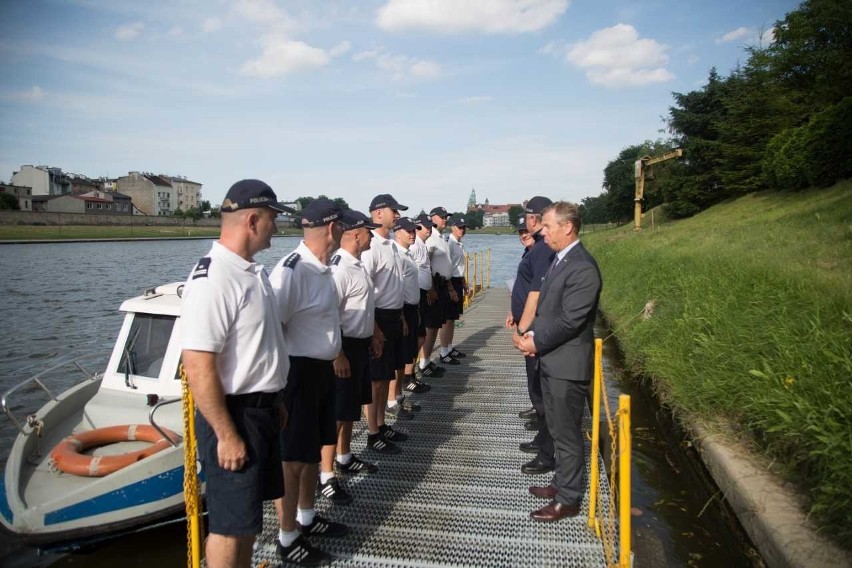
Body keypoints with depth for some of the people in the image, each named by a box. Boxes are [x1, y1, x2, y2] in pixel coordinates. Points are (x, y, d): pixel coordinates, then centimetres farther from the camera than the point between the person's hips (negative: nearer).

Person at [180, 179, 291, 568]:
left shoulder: (251, 271, 8)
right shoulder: (213, 280, -23)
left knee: (250, 513, 23)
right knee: (229, 525, 7)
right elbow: (198, 367, -26)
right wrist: (226, 435, -21)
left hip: (261, 410, 9)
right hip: (234, 416, -9)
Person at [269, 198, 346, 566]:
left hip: (322, 369, 10)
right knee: (292, 458, 5)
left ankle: (306, 518, 41)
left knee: (314, 449, 22)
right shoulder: (292, 271, -24)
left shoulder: (322, 268, 7)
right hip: (298, 372, -9)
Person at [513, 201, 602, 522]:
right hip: (551, 361, 9)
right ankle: (562, 483, 38)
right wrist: (532, 334, 0)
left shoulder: (582, 268, -21)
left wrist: (537, 343, -13)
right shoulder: (559, 259, 10)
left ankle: (568, 499, 21)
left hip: (567, 364, -9)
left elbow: (569, 321, -23)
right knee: (558, 430, 21)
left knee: (568, 434, 5)